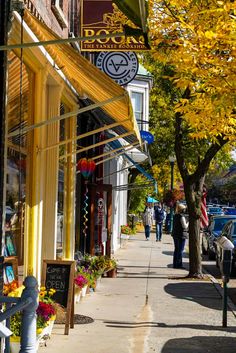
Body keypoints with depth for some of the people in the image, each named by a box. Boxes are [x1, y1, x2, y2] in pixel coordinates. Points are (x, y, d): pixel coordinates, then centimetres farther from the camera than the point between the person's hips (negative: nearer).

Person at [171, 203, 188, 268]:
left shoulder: (175, 216, 10)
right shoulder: (181, 216, -16)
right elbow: (184, 226, -18)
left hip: (175, 234, 8)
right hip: (181, 235, -8)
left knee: (176, 249, 14)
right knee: (180, 250, -3)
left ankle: (175, 264, 17)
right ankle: (178, 264, -2)